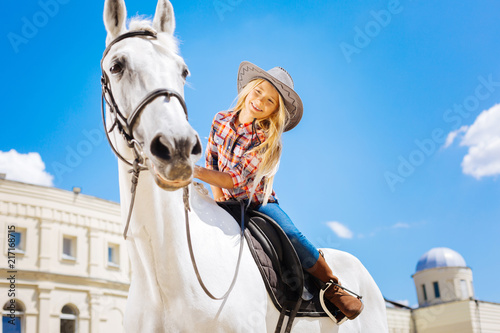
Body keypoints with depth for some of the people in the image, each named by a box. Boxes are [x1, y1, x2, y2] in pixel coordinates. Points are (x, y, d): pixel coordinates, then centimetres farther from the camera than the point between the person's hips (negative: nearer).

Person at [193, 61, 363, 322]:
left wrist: (193, 171, -34)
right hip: (228, 202, 4)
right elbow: (211, 163, 7)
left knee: (293, 238, -27)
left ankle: (333, 287, -8)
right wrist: (217, 194, -7)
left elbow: (236, 179, -25)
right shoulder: (221, 121, -4)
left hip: (260, 203, -4)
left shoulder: (267, 141, -18)